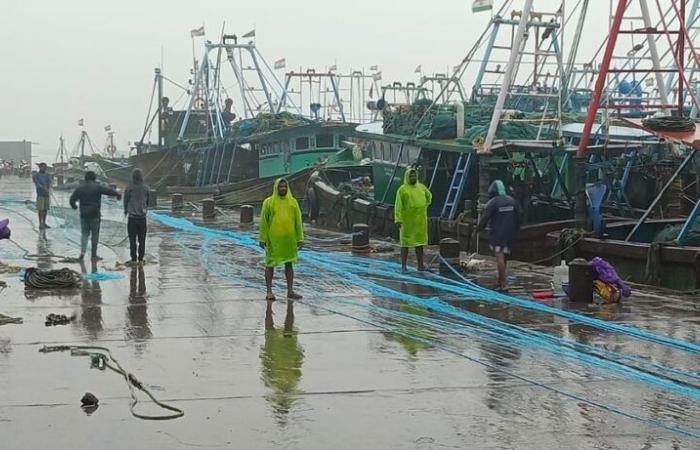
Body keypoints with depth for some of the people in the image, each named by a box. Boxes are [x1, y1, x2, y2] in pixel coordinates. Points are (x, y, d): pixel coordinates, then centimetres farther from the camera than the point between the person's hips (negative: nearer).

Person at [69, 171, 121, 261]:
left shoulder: (79, 188, 5)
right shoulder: (97, 187, -7)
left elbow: (72, 199, 8)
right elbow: (109, 191, -7)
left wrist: (74, 206, 29)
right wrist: (118, 195, 11)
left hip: (83, 215, 3)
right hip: (94, 215, -3)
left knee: (84, 233, 12)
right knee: (95, 234, 6)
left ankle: (82, 251, -7)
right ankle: (94, 255, 8)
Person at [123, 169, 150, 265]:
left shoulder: (129, 188, -9)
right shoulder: (146, 189, -4)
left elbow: (125, 201, 1)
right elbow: (148, 202, 6)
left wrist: (126, 211, 21)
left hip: (132, 218, -2)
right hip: (142, 217, 2)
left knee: (132, 240, 5)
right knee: (142, 240, 9)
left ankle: (134, 259, 5)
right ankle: (140, 259, 9)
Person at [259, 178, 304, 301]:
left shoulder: (293, 202, 6)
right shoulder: (268, 202, -1)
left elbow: (298, 221, 7)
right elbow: (263, 221, -1)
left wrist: (300, 238, 2)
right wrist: (262, 239, -6)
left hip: (289, 239, 3)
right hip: (273, 239, -2)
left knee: (289, 264, 7)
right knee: (270, 264, 2)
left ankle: (290, 291, 12)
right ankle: (269, 291, 7)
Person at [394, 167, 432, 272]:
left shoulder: (422, 187, 8)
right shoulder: (402, 189, -8)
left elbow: (429, 196, 28)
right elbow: (398, 206, -11)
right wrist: (398, 220, -18)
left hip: (420, 220, 5)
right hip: (407, 220, -5)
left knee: (419, 242, 9)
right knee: (406, 243, 0)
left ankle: (420, 265, 15)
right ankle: (403, 266, 3)